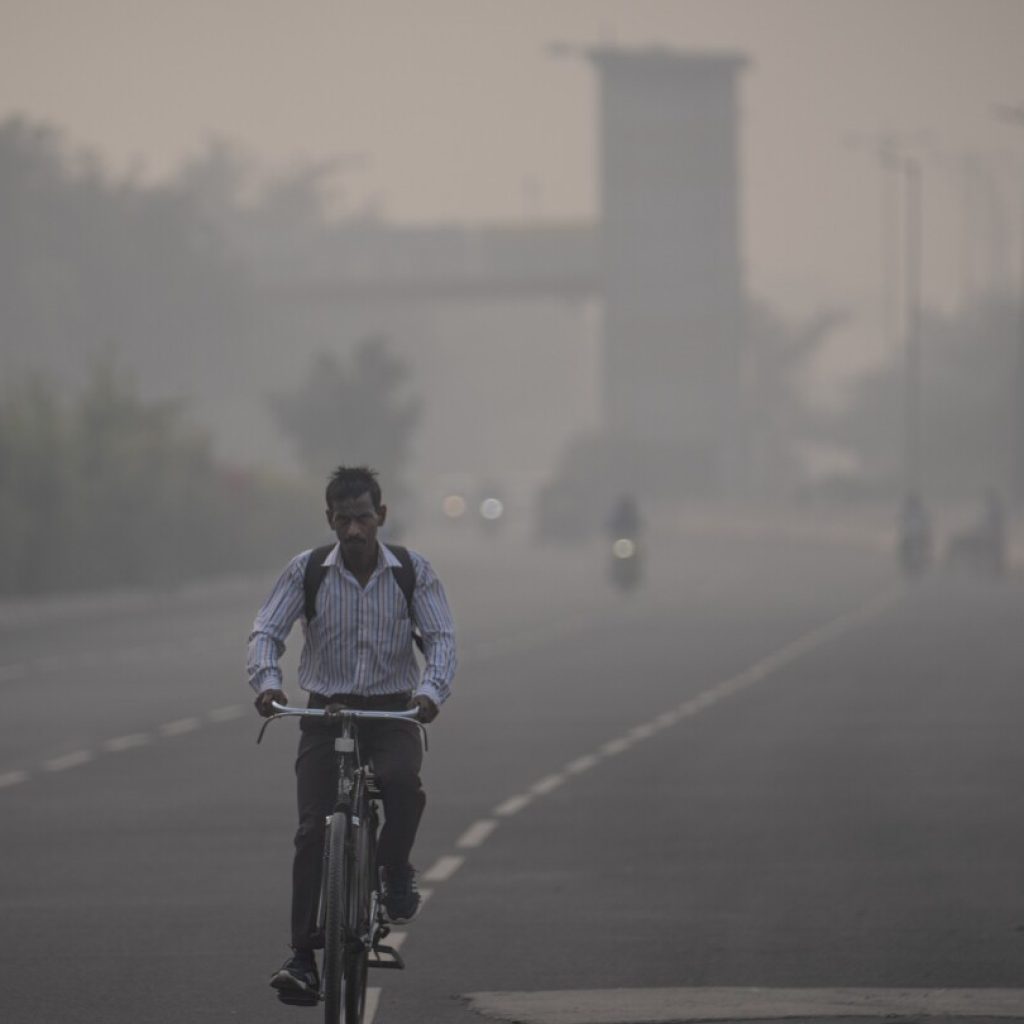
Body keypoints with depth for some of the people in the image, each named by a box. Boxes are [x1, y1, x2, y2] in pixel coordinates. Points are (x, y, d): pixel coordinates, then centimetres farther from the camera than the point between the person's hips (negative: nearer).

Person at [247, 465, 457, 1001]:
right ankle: (303, 954, -6)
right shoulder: (306, 571, -4)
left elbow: (441, 637, -9)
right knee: (312, 831, -11)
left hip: (392, 713, -1)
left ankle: (395, 869, -3)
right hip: (325, 714, 1)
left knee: (402, 781, -33)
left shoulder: (414, 571, -3)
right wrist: (267, 681, -29)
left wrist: (431, 690, -29)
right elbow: (266, 631, -9)